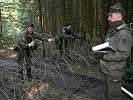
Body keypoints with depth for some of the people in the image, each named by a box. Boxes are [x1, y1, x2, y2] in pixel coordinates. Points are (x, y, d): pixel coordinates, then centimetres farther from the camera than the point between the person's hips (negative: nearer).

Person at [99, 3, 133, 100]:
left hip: (115, 71, -9)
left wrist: (107, 56, -25)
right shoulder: (112, 31, 11)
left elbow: (124, 54, -24)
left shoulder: (124, 33, -20)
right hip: (106, 70, 9)